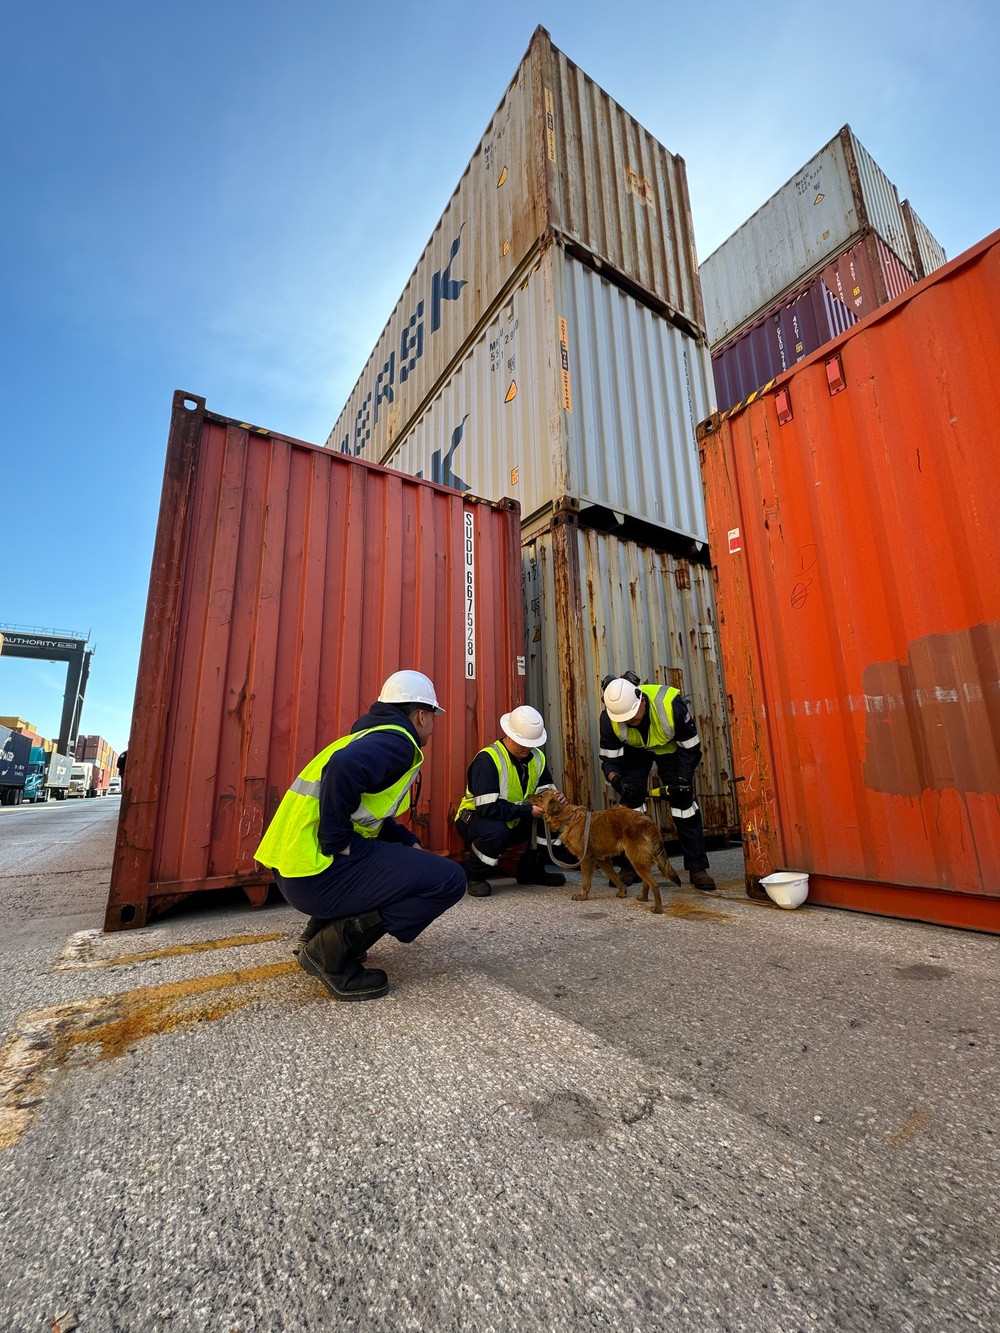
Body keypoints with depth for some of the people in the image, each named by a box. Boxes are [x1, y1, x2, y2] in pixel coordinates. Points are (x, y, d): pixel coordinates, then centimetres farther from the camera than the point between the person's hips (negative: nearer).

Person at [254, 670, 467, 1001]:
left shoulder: (374, 735, 20)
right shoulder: (397, 740, -11)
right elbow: (343, 768, -31)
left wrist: (412, 845, 14)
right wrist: (338, 844, -20)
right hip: (318, 871, -10)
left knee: (405, 859, 29)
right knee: (448, 880, -12)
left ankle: (318, 932, 21)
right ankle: (333, 949, -5)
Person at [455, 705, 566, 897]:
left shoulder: (537, 758, -5)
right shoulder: (487, 759, -27)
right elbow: (487, 807, -32)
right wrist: (528, 810, -29)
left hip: (514, 822, 7)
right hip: (476, 818, -6)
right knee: (496, 833, -38)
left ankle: (531, 871, 11)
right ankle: (473, 876, -7)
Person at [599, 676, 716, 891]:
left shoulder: (670, 704, -38)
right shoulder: (609, 718, -32)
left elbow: (690, 747, -23)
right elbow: (609, 758, -22)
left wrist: (683, 779, -32)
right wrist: (617, 780, -42)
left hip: (670, 747, -1)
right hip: (634, 751, 1)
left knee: (683, 800, -7)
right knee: (630, 801, -7)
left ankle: (697, 868, 5)